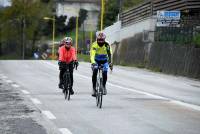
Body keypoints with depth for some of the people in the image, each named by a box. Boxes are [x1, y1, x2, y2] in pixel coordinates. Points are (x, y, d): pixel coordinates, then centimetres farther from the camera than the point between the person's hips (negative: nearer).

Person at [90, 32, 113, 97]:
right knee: (95, 71, -23)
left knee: (104, 73, -15)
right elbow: (92, 54, -35)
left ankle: (104, 86, 12)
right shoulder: (94, 45, -24)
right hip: (96, 61, -1)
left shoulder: (107, 45, -21)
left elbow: (109, 55, -26)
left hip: (104, 61, 1)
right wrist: (93, 62, -52)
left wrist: (110, 63, -42)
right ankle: (94, 88, -15)